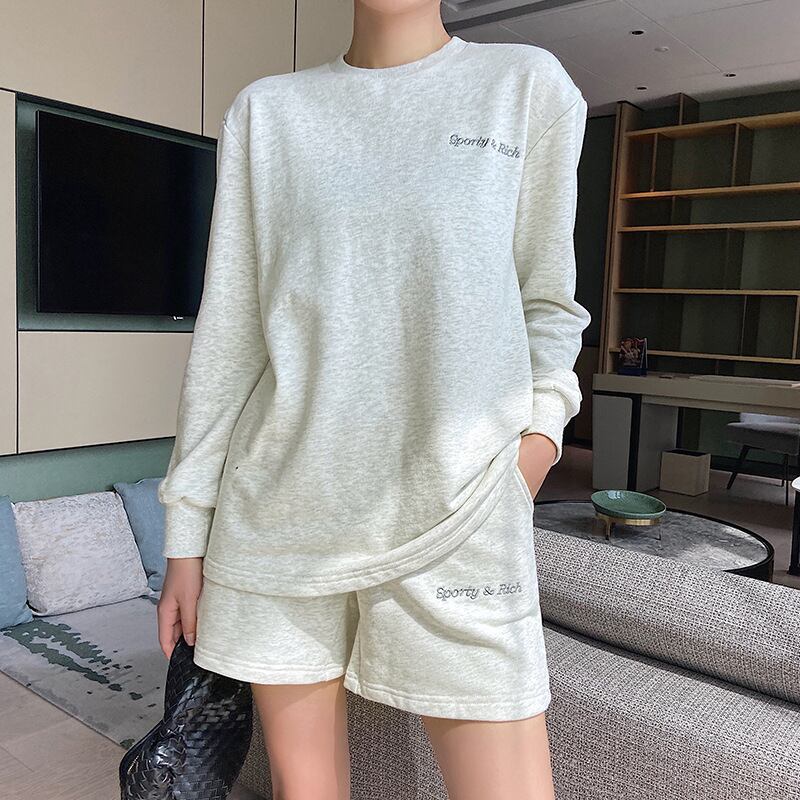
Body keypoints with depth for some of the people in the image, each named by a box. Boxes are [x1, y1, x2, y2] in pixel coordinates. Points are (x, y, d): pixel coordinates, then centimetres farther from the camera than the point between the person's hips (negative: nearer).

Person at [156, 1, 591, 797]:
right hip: (279, 507, 2)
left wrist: (541, 424, -6)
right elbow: (228, 334, 6)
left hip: (454, 510, -1)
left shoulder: (530, 84, 5)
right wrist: (186, 530, 6)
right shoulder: (265, 112, 7)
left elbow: (544, 299, 12)